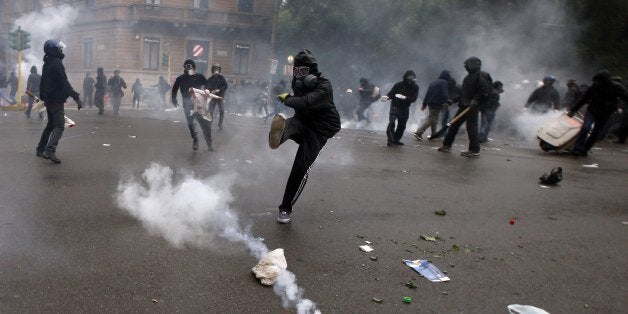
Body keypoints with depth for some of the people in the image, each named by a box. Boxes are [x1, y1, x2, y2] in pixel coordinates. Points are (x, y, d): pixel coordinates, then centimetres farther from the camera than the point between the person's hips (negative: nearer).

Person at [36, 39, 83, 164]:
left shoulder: (47, 64, 16)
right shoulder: (57, 63, -14)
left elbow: (43, 83, 24)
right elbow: (64, 83, -21)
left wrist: (43, 97, 33)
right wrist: (76, 97, -24)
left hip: (48, 99, 10)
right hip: (56, 100, -10)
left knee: (51, 124, 19)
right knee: (59, 126, -13)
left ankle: (40, 149, 24)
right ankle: (50, 150, -25)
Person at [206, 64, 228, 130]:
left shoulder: (221, 77, -2)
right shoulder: (210, 79, 1)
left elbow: (226, 86, -6)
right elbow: (207, 88, 1)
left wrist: (219, 90, -18)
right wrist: (211, 92, -19)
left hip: (220, 97, 0)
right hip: (212, 97, 0)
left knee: (222, 111, -4)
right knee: (210, 112, -2)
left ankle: (220, 124, 13)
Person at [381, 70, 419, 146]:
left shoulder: (415, 87, -2)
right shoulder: (398, 85, -7)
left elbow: (414, 98, -12)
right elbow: (391, 93, -9)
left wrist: (404, 97, -28)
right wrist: (387, 97, -32)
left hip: (405, 109, 3)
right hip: (395, 106, -3)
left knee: (402, 125, 11)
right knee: (391, 123, -19)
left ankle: (396, 140, 26)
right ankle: (390, 140, -12)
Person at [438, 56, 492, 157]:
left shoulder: (482, 76, -9)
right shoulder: (469, 77, 19)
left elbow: (485, 92, -19)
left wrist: (476, 100, -27)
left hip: (472, 107, -9)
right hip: (464, 105, 9)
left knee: (471, 127, -7)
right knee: (454, 124, 11)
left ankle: (474, 150, 0)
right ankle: (447, 145, 21)